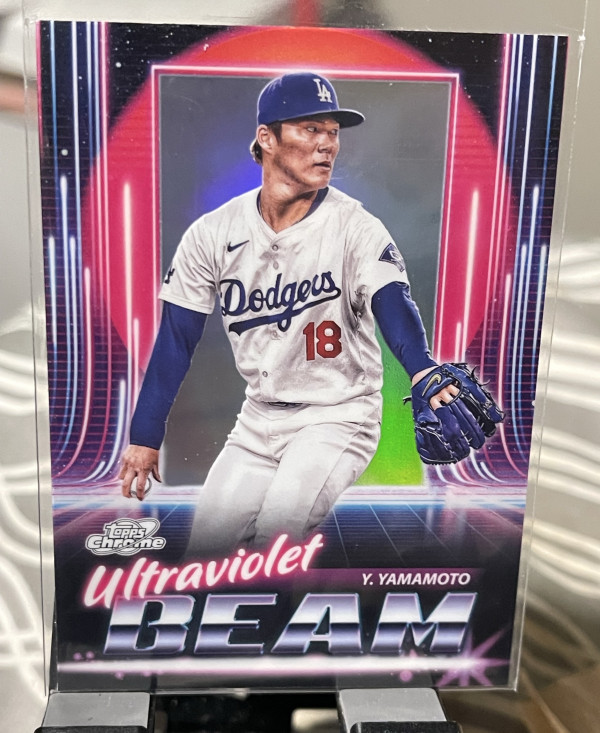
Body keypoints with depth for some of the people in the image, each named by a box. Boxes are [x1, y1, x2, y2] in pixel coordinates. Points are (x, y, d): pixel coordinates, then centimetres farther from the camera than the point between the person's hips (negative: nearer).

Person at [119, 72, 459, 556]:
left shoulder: (355, 226, -12)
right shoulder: (213, 233, -4)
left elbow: (392, 303, -28)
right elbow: (177, 338, 0)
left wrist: (422, 370, -50)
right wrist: (145, 437, -1)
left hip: (341, 414, -3)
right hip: (259, 418, 4)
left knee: (278, 526, -21)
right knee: (208, 542, 6)